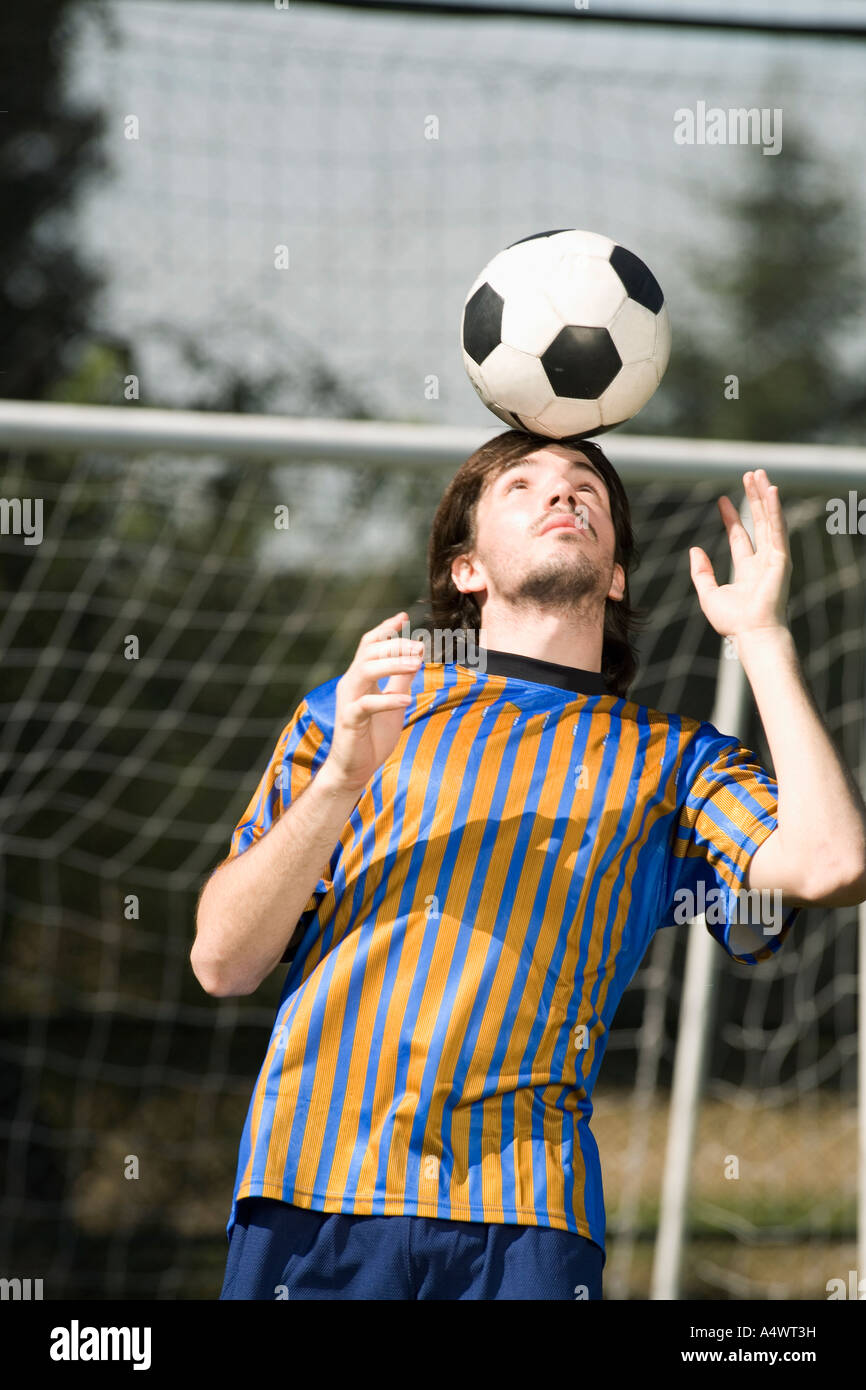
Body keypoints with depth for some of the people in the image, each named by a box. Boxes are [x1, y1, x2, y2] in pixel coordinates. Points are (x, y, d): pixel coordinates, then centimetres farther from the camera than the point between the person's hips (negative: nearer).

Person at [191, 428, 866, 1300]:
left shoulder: (667, 759, 18)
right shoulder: (351, 711, 20)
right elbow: (221, 961, 11)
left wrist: (760, 636, 6)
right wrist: (340, 781, -4)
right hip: (311, 1191, 0)